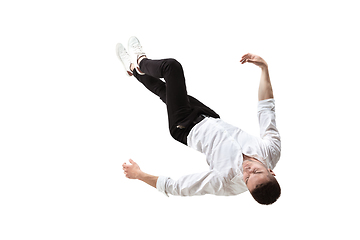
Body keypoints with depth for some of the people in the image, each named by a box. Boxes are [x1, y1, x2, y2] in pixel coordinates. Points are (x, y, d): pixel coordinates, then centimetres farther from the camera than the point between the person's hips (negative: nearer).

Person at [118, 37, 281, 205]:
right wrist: (264, 68, -17)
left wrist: (139, 175, -28)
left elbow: (173, 187, -32)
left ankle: (140, 62, 31)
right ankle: (136, 69, 53)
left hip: (185, 129, -5)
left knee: (171, 65, -3)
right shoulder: (272, 151, -29)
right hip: (212, 120, 5)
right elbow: (266, 107, -17)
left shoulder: (225, 180, -41)